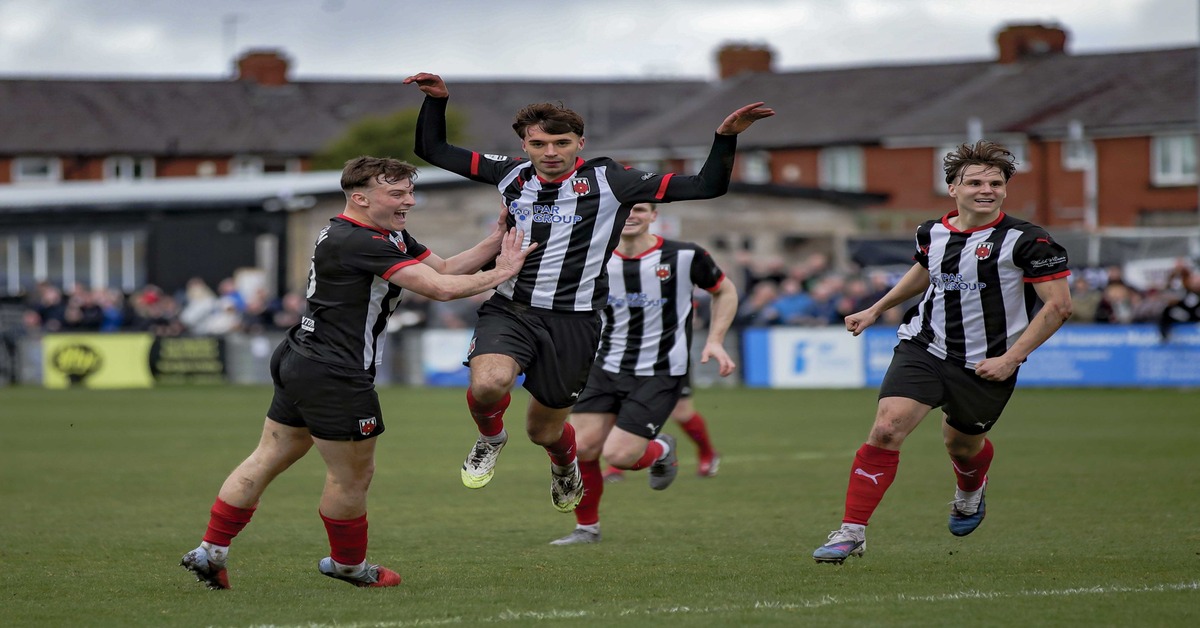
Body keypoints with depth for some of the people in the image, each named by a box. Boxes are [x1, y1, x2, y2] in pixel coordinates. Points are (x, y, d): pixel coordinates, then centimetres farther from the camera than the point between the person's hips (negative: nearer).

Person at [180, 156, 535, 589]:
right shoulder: (359, 243, -22)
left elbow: (444, 268, 12)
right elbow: (439, 288, -25)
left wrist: (497, 239, 2)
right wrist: (499, 274, -13)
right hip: (334, 375, -11)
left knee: (267, 460, 15)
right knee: (352, 474, 6)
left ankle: (209, 553, 18)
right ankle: (349, 565, 25)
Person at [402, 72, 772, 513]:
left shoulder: (608, 181, -4)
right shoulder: (511, 174, 5)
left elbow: (705, 186, -7)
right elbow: (433, 150, 15)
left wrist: (725, 138, -20)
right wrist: (436, 100, 2)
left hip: (573, 323, -1)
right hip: (509, 311, 1)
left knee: (544, 431, 9)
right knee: (488, 382, -30)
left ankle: (566, 467, 50)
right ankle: (490, 439, 7)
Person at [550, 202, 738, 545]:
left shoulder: (684, 257, -9)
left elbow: (725, 291, 6)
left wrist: (714, 341, -4)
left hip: (660, 375, -4)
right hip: (606, 368, 4)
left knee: (618, 455, -14)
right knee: (581, 448, -7)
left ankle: (662, 451, 22)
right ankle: (587, 527, 17)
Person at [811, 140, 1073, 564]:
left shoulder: (1026, 241, -14)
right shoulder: (932, 234, 2)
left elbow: (1058, 306, -14)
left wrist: (1010, 359, -18)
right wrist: (876, 310, 30)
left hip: (985, 365, -2)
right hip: (924, 349, 2)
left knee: (961, 444, 17)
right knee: (886, 429, -17)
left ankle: (971, 491, 57)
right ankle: (852, 532, -10)